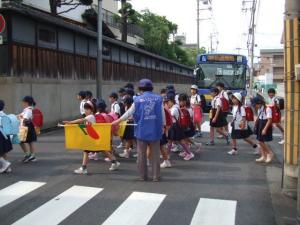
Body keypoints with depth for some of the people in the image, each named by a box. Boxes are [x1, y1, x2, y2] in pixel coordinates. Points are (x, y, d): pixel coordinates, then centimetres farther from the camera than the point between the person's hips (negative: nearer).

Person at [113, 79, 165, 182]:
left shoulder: (138, 99, -2)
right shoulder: (158, 99, -2)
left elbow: (129, 112, 5)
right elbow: (162, 114, 1)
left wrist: (118, 121, 19)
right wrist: (162, 126, 14)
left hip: (142, 130, 0)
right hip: (155, 130, 1)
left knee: (141, 154, 11)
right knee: (155, 154, 8)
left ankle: (143, 176, 18)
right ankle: (156, 176, 12)